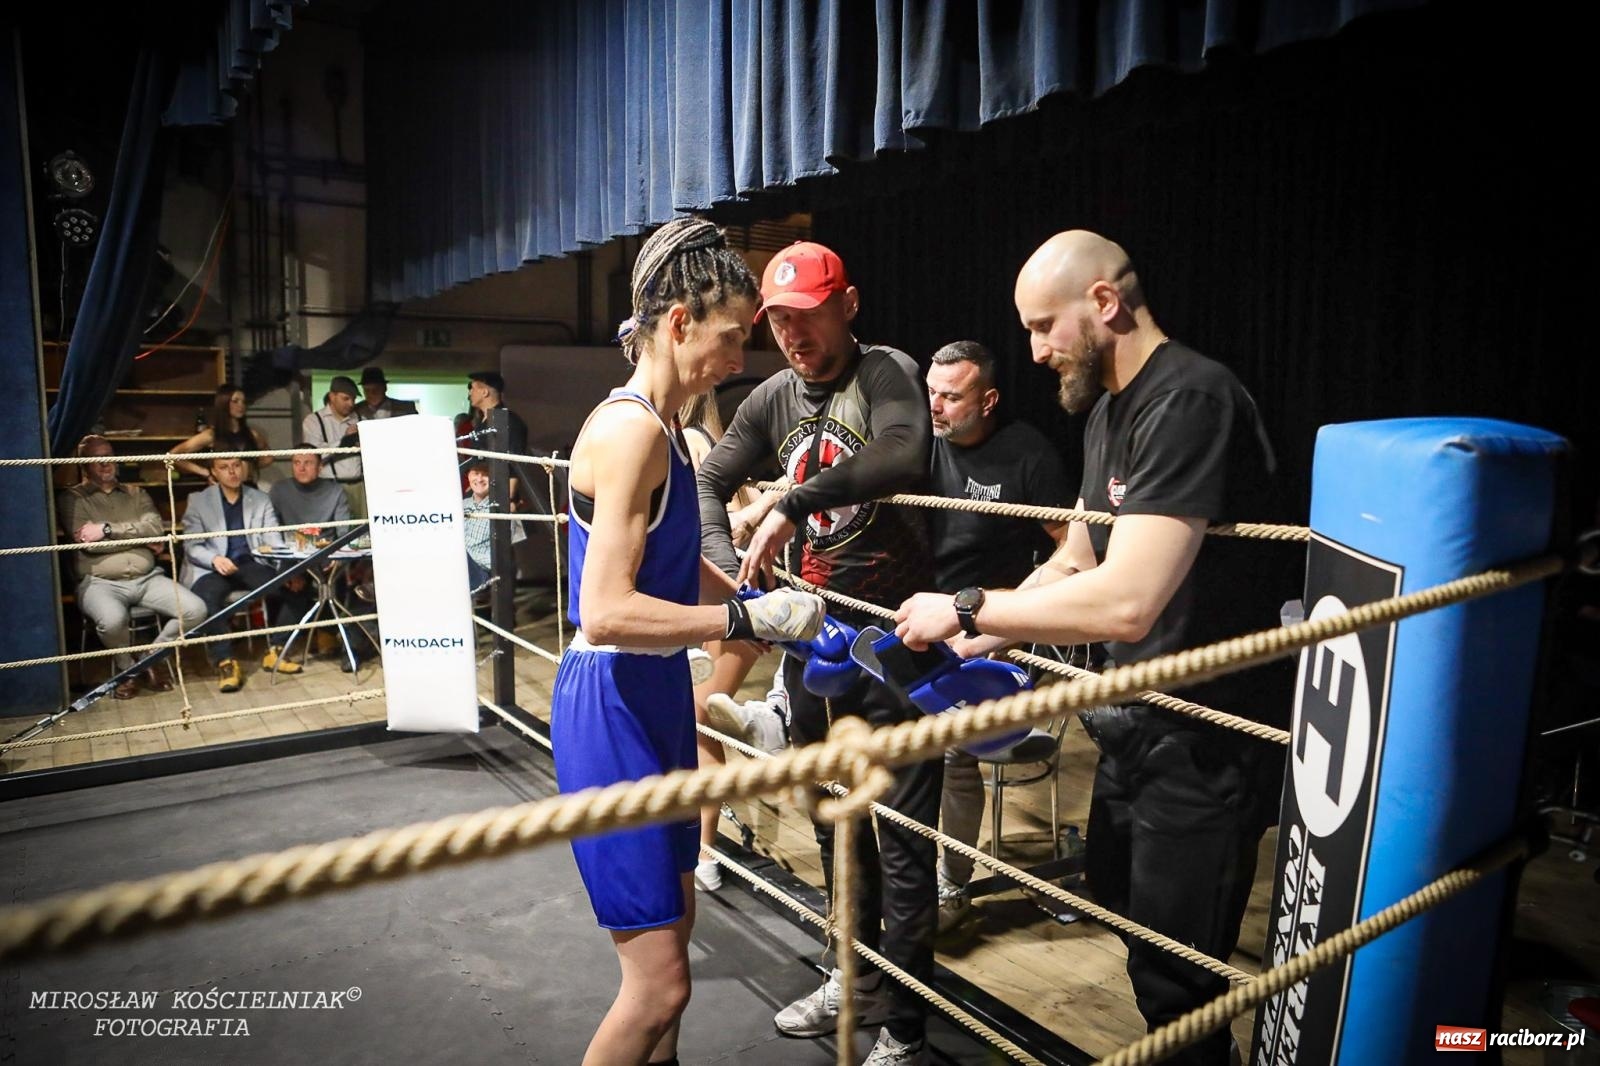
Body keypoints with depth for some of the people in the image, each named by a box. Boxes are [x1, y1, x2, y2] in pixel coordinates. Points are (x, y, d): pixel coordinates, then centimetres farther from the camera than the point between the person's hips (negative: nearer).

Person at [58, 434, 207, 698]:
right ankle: (126, 670, -5)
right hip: (101, 582, -4)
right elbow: (90, 543, -7)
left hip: (148, 578, 4)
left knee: (196, 610, -20)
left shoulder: (136, 494, 19)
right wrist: (139, 536, -3)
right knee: (112, 620, -38)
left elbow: (156, 527, -1)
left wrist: (108, 529, -10)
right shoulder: (71, 498, 8)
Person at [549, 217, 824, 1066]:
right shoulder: (632, 429, -19)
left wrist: (765, 610, 14)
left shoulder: (659, 428, 10)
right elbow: (606, 612, -27)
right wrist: (749, 619, -24)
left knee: (672, 924, 23)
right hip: (612, 708, -10)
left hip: (656, 698, 10)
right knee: (660, 981, -2)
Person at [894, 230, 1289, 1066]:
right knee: (1117, 899, 26)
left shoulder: (1189, 403, -25)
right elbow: (1073, 564, 12)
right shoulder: (1108, 409, 8)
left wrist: (967, 609, -23)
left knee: (1170, 973, 4)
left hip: (1205, 741, -10)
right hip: (1139, 723, 10)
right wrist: (975, 643, 0)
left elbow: (1125, 603, -34)